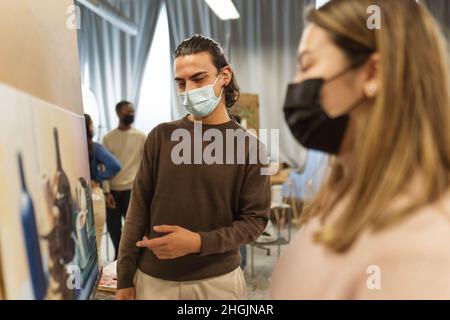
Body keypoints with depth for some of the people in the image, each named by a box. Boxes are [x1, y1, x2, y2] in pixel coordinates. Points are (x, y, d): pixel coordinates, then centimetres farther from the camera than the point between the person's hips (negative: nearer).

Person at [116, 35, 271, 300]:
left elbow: (255, 218, -7)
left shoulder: (249, 147, -8)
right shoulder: (161, 136, -3)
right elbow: (140, 208, -1)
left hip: (219, 281, -1)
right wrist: (125, 278, 0)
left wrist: (199, 242, -19)